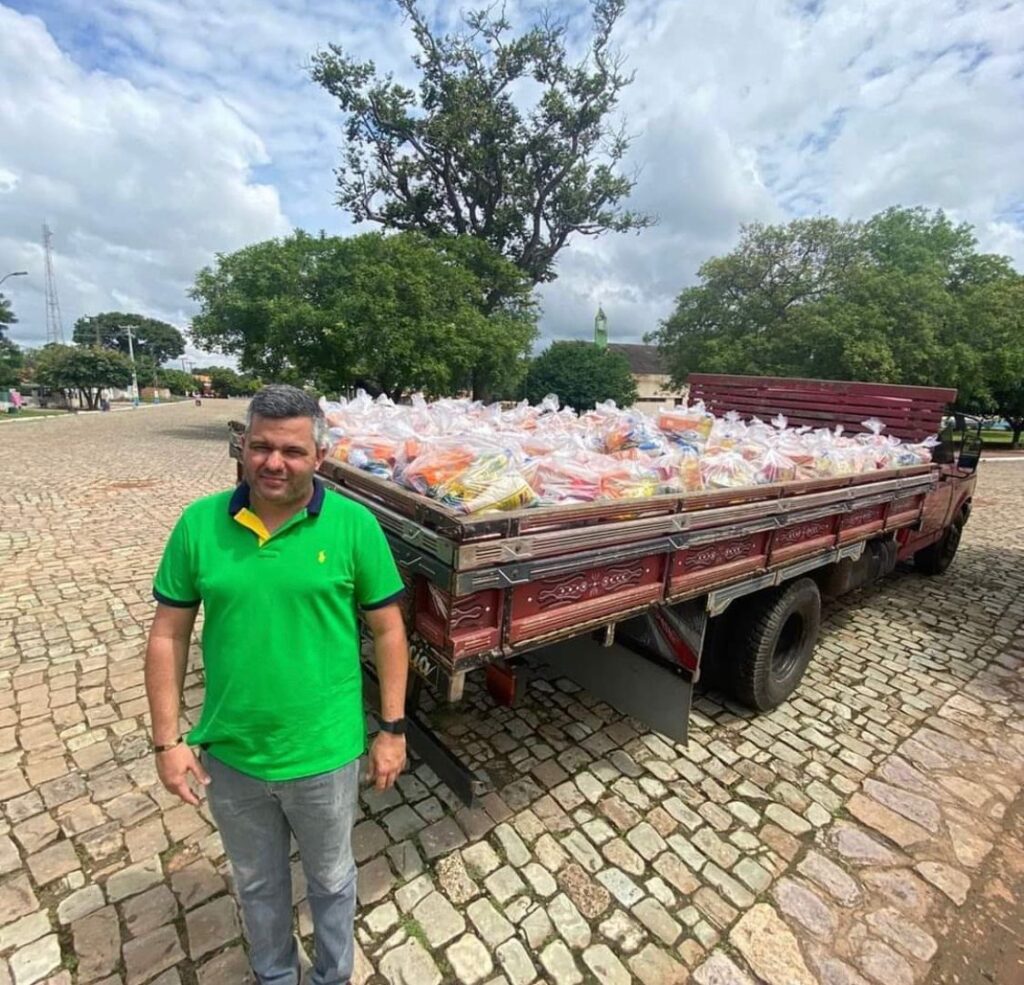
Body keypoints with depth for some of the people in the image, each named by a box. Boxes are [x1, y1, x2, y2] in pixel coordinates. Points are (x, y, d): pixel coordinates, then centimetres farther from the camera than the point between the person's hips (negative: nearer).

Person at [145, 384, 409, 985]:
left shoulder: (354, 525, -16)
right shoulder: (199, 524, -9)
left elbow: (388, 630, -9)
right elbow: (168, 636, -1)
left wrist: (393, 730, -7)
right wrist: (168, 739, -2)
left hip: (324, 755, -2)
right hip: (229, 756, 3)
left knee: (331, 879, 25)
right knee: (257, 882, 29)